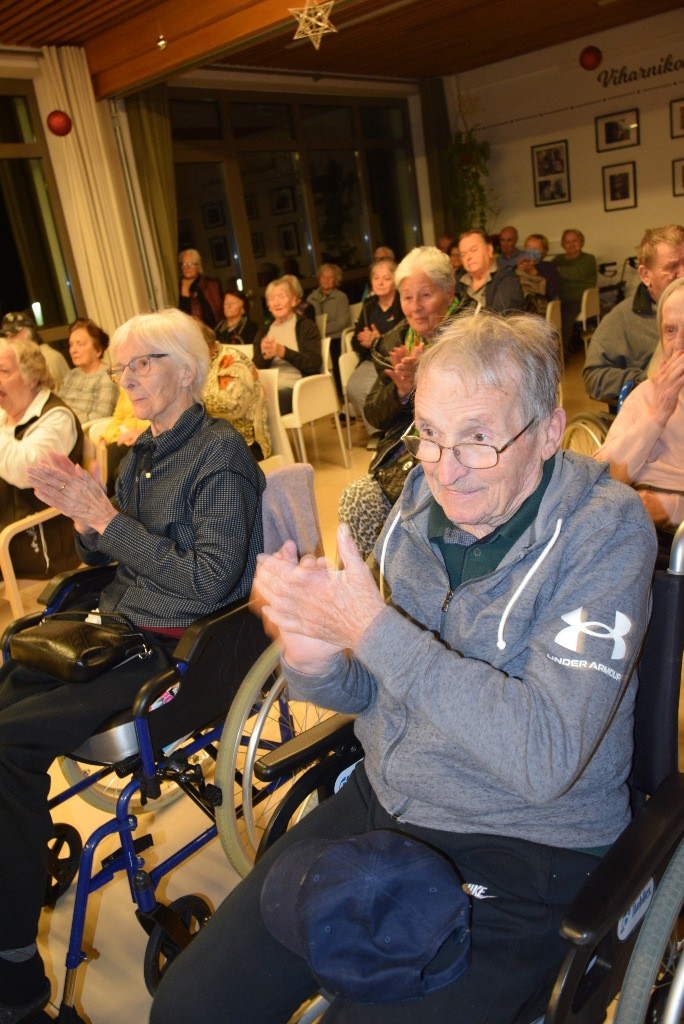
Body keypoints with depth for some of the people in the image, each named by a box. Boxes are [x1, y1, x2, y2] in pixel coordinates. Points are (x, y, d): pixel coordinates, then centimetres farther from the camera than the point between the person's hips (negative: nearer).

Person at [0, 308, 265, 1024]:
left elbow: (209, 583, -18)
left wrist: (107, 517, -18)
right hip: (118, 625, 8)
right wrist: (82, 513, -2)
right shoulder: (144, 452, 13)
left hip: (177, 650, -7)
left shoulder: (220, 452, -10)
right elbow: (101, 556, 19)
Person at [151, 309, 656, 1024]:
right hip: (379, 803, 5)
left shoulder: (606, 530, -17)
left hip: (520, 857, -4)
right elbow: (370, 689, 6)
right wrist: (316, 664, -17)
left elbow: (544, 756, -27)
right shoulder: (420, 499, -2)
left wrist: (372, 627, -27)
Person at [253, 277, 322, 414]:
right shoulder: (263, 332, 22)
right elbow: (255, 368, 13)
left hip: (296, 387, -3)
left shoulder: (306, 326, 11)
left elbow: (314, 364, -3)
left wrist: (283, 352, -16)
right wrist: (265, 356, -10)